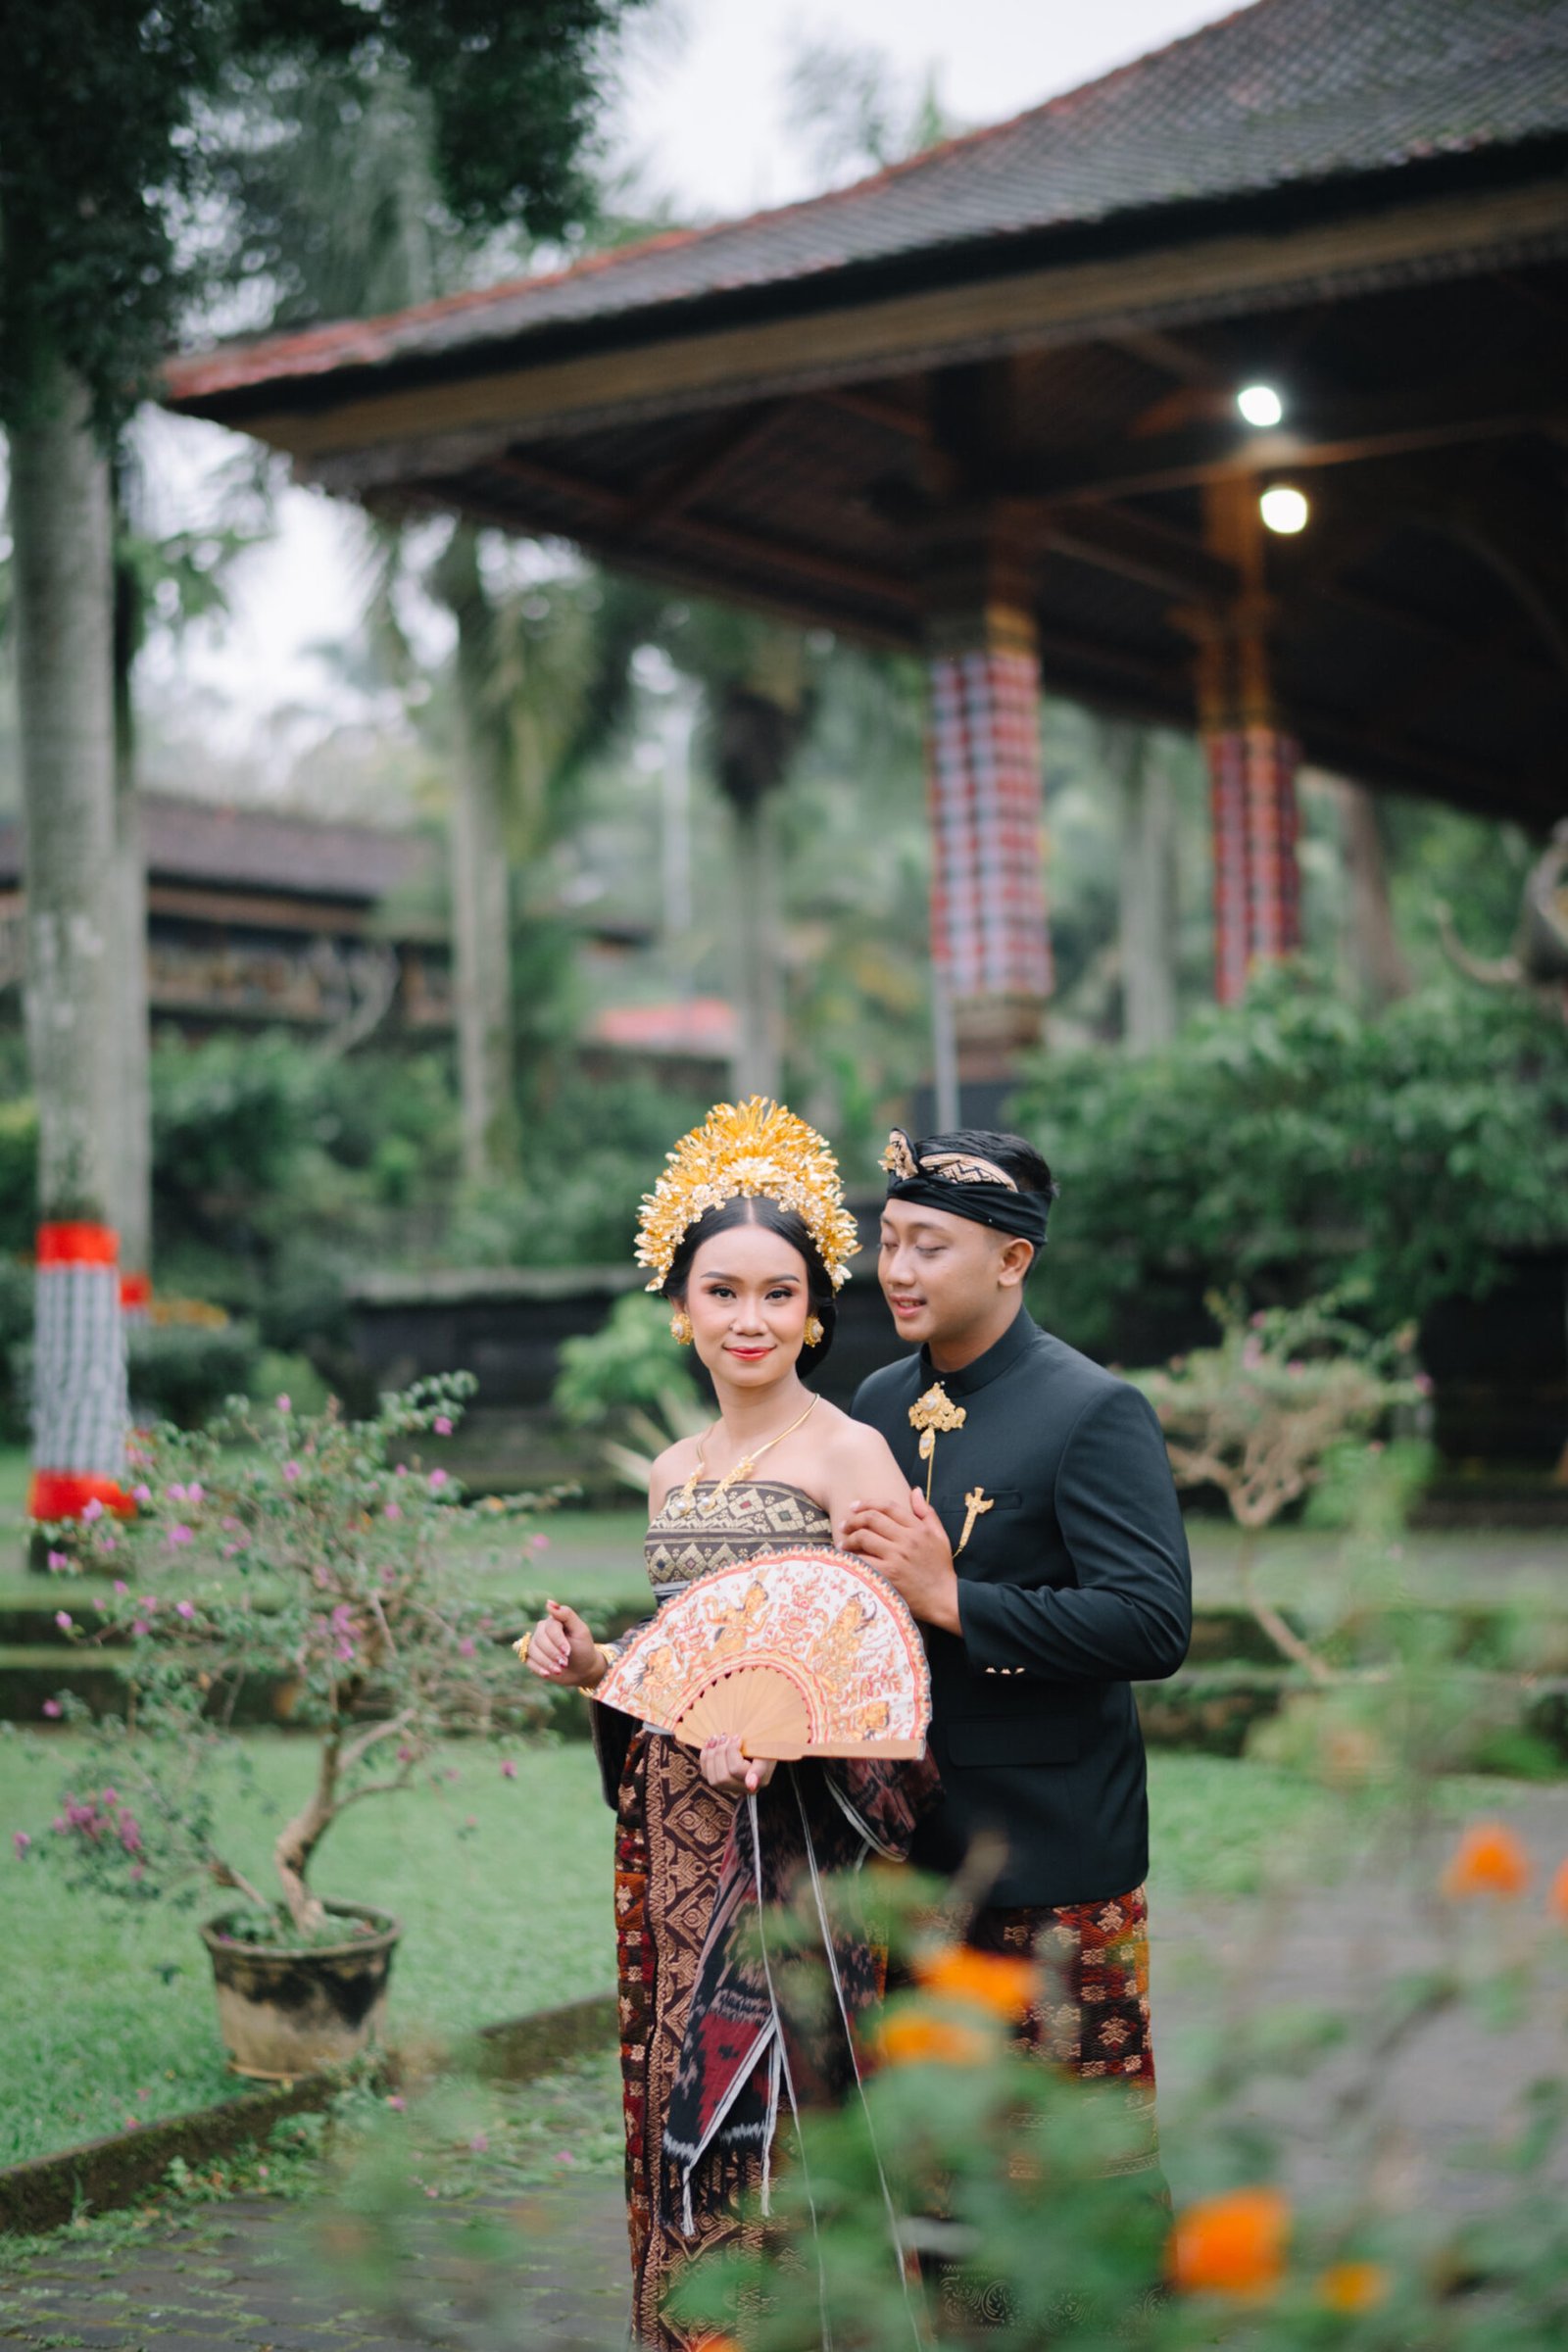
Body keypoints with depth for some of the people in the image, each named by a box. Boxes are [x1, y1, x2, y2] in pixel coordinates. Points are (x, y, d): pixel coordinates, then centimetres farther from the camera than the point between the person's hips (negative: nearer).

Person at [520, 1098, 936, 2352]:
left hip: (796, 1835, -6)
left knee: (776, 2095, -4)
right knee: (683, 2096, 11)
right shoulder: (674, 1470, 13)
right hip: (679, 1835, 6)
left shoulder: (849, 1453, -8)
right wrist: (595, 1662, 2)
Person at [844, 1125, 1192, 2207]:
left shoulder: (1095, 1413, -12)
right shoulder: (880, 1404, 9)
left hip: (1050, 1849, -6)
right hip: (909, 1839, 6)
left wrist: (953, 1600, -23)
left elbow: (1154, 1625, -21)